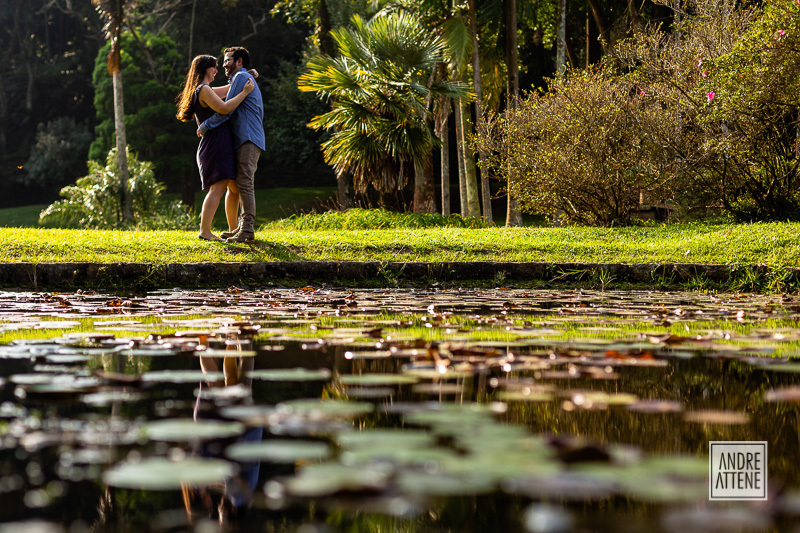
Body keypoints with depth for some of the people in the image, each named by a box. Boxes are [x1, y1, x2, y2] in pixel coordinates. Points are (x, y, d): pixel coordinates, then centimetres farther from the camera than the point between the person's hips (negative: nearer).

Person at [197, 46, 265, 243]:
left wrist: (205, 126, -5)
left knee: (245, 183, -15)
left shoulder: (241, 77, -4)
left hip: (248, 139, -10)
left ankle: (247, 231, -19)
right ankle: (242, 227, 8)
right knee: (242, 184, 8)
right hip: (245, 140, 10)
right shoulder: (249, 80, 27)